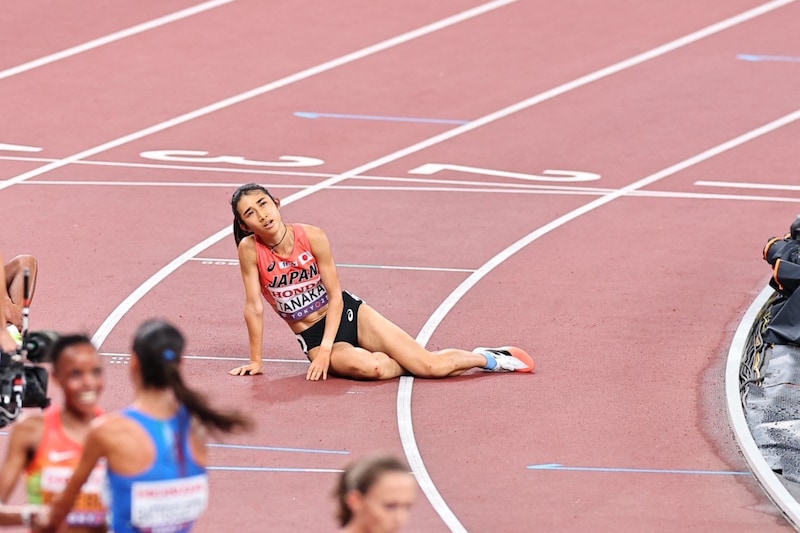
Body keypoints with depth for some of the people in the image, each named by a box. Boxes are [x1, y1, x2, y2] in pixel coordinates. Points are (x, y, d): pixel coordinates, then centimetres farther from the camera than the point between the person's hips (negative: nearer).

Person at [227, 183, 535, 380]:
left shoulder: (312, 237, -15)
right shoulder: (250, 250, -17)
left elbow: (335, 296, -10)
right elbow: (254, 307, -12)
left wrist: (325, 349, -19)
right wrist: (256, 361, -9)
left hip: (348, 313, 1)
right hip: (312, 337, -1)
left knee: (428, 365, -9)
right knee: (368, 367, -34)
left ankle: (487, 358, 19)